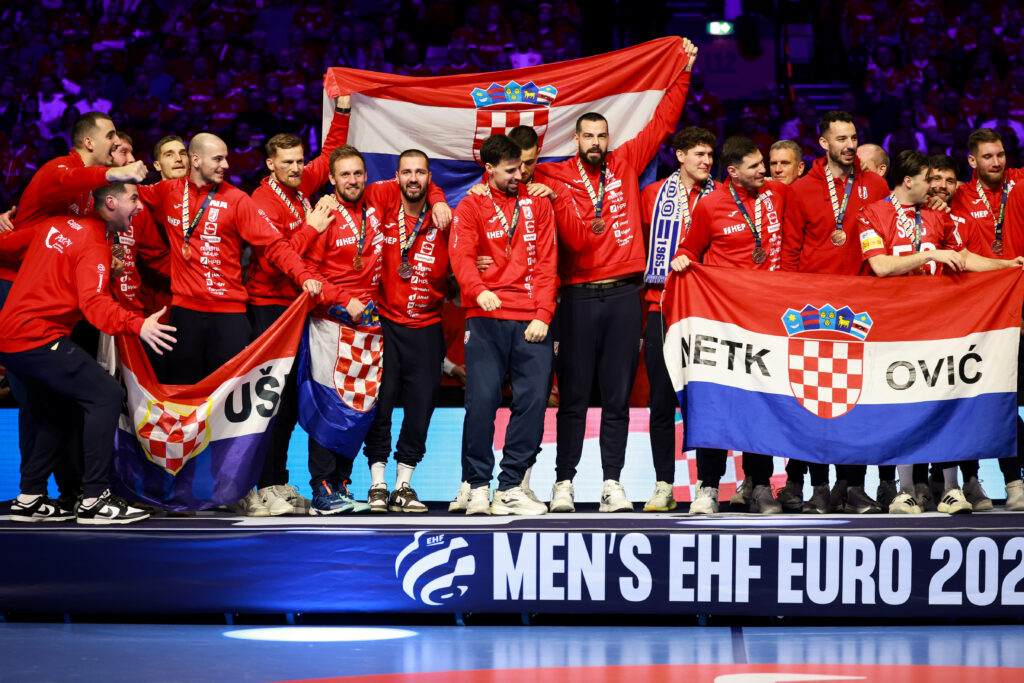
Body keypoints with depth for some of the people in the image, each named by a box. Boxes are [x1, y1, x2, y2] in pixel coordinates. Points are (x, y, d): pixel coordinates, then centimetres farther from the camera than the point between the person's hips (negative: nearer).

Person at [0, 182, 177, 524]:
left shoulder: (56, 224, 13)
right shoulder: (94, 246, -11)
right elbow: (94, 302, -27)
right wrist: (137, 325, -38)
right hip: (39, 338, -9)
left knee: (52, 415, 22)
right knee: (107, 395, -10)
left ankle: (29, 499, 24)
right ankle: (94, 501, -12)